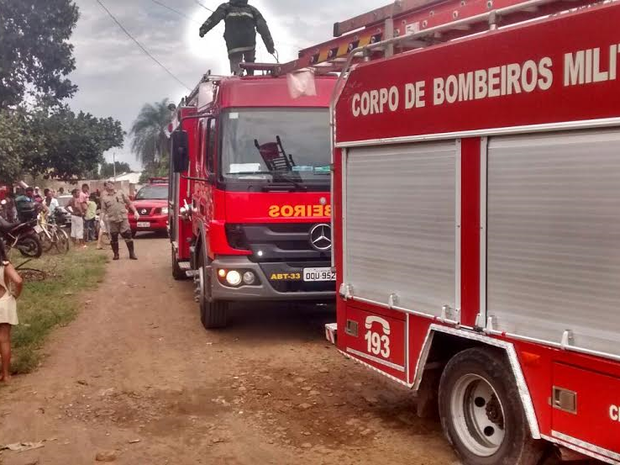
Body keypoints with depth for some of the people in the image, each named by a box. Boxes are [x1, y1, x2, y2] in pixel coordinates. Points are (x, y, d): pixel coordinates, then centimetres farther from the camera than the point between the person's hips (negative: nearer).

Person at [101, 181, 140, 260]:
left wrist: (135, 211, 2)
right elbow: (103, 211, 3)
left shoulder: (121, 194, 9)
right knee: (114, 238, 5)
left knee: (128, 236, -4)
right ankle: (116, 254, 18)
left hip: (123, 218, 0)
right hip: (112, 220, 0)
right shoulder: (104, 198, 6)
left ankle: (132, 254, 2)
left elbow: (129, 203, 10)